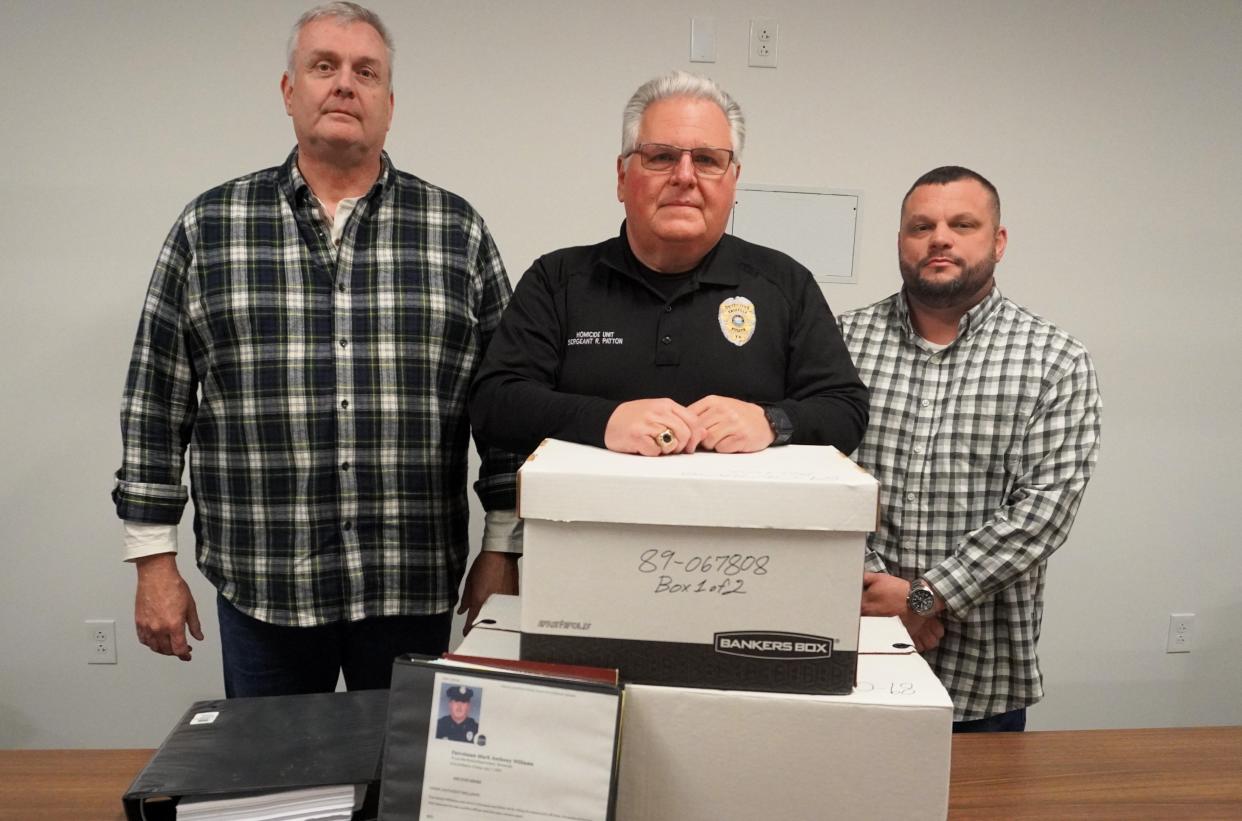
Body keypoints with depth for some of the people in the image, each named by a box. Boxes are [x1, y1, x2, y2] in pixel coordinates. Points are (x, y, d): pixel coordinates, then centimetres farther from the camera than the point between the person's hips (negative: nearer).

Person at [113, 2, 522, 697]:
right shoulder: (209, 228, 3)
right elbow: (157, 403, 5)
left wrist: (503, 548, 1)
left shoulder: (458, 231, 2)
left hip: (414, 586, 0)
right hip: (261, 587, 1)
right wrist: (154, 560, 2)